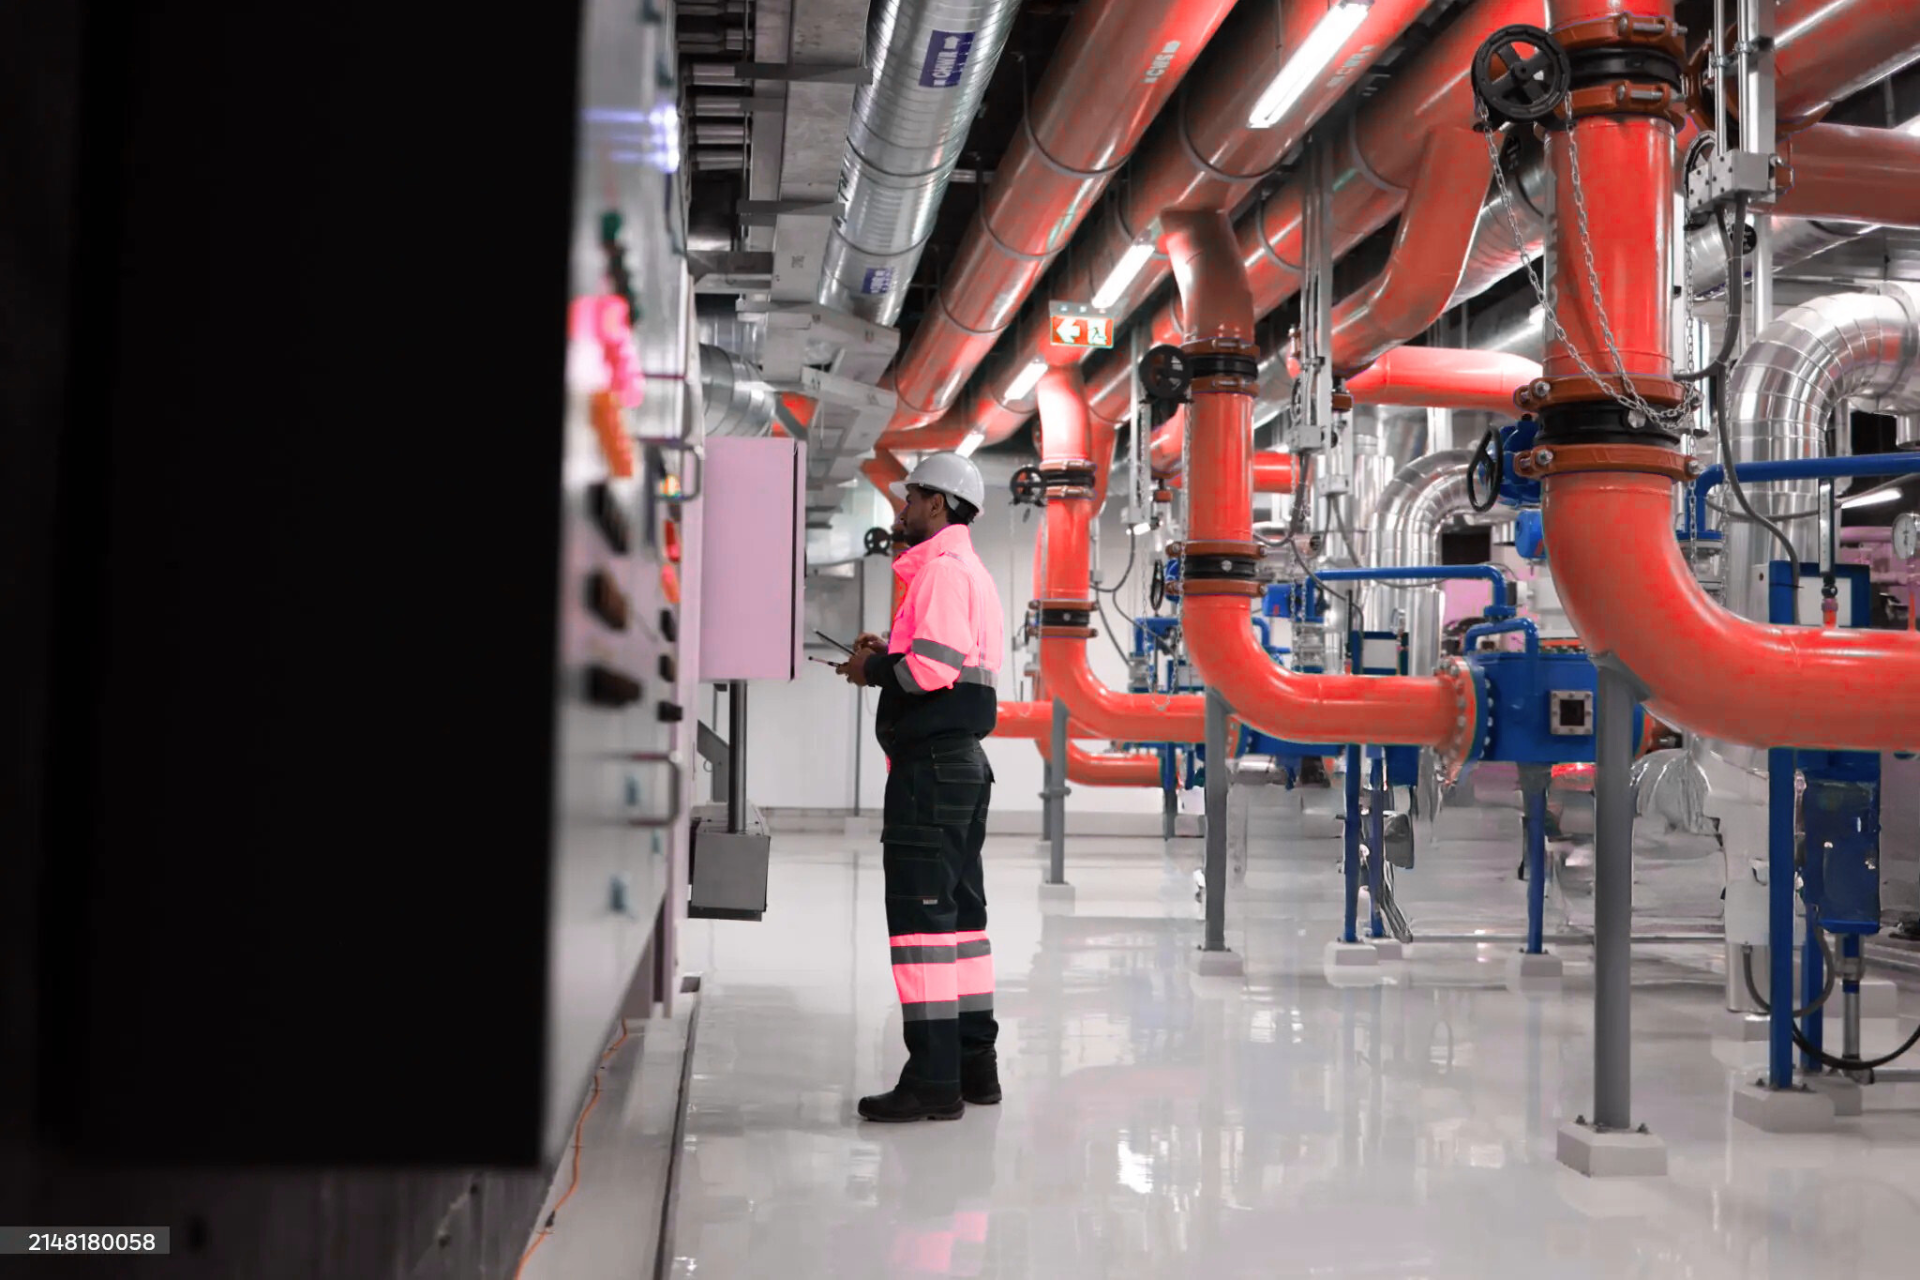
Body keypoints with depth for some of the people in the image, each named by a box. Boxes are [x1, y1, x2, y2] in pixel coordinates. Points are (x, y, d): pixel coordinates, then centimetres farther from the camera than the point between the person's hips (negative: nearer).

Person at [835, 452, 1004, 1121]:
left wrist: (873, 670, -7)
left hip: (931, 764, -11)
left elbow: (932, 667, -23)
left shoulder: (941, 568, -11)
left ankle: (933, 1077, -9)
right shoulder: (971, 571, 21)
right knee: (959, 910, 14)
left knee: (920, 910, -10)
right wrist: (887, 653, 10)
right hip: (963, 760, 11)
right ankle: (973, 1060, 21)